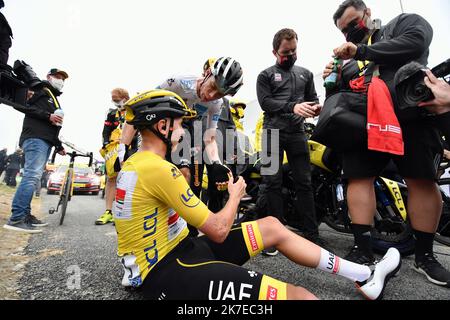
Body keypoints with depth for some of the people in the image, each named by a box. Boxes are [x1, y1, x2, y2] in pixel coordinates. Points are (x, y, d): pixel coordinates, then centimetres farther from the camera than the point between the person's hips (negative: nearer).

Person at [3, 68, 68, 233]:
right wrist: (47, 115, -13)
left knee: (32, 177, 5)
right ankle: (16, 219, -20)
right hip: (35, 138, -9)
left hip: (46, 142, 9)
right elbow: (21, 104, -9)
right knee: (32, 176, -18)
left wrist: (59, 146, 24)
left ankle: (25, 215, 7)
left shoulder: (54, 99, 31)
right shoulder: (40, 89, 6)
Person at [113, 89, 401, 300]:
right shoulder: (159, 168, -23)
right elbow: (218, 231, -19)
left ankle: (366, 277, 15)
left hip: (175, 249, 9)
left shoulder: (133, 163, 8)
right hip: (169, 273, -9)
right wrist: (236, 194, 0)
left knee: (271, 226, 7)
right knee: (294, 294, -23)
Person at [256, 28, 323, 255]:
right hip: (273, 132, -2)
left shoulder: (305, 74, 22)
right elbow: (265, 102, -4)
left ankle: (312, 234, 7)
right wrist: (292, 107, -19)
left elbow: (313, 97, 19)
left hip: (297, 132, 3)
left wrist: (316, 107, -7)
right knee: (273, 183, -3)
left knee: (304, 183, 1)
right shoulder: (265, 76, 11)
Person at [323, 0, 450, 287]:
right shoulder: (349, 58, 27)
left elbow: (416, 40, -6)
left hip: (409, 118, -3)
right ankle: (363, 249, 0)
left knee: (423, 181, -4)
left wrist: (362, 51, -6)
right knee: (358, 179, -7)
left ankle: (424, 255, 11)